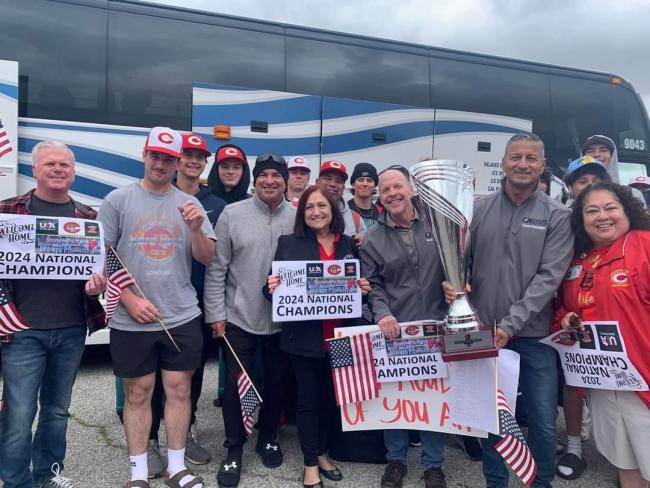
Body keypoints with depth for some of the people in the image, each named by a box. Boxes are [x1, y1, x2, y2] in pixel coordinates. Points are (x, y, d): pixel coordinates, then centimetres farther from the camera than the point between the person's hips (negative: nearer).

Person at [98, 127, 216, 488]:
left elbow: (207, 258, 4)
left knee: (179, 390, 9)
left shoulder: (190, 204, 6)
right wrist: (129, 299, -9)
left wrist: (196, 229, -15)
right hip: (132, 320, -1)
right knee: (138, 393, 10)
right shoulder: (118, 200, 0)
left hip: (182, 318, 2)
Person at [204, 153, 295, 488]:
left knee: (276, 382, 16)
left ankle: (268, 438, 39)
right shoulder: (232, 214, -6)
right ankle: (233, 450, 27)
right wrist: (216, 312, -6)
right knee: (235, 384, 7)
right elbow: (216, 268, -4)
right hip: (238, 317, -1)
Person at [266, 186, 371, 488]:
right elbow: (276, 285, -1)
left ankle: (322, 453, 39)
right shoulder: (289, 243, -2)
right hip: (304, 336, -3)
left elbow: (359, 284, 13)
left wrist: (363, 289, -7)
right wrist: (272, 288, -22)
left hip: (340, 336, 3)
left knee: (332, 397, 17)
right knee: (308, 399, 8)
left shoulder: (348, 244, 6)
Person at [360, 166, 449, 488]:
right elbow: (373, 284, -1)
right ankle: (395, 459, 32)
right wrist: (382, 314, -16)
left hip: (436, 326, 1)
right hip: (394, 328, 0)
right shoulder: (373, 239, 1)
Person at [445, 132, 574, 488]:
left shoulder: (557, 216, -2)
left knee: (543, 423, 8)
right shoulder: (478, 209, 2)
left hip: (533, 336, -1)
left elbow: (549, 277, -10)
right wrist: (453, 283, -16)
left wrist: (510, 325, -18)